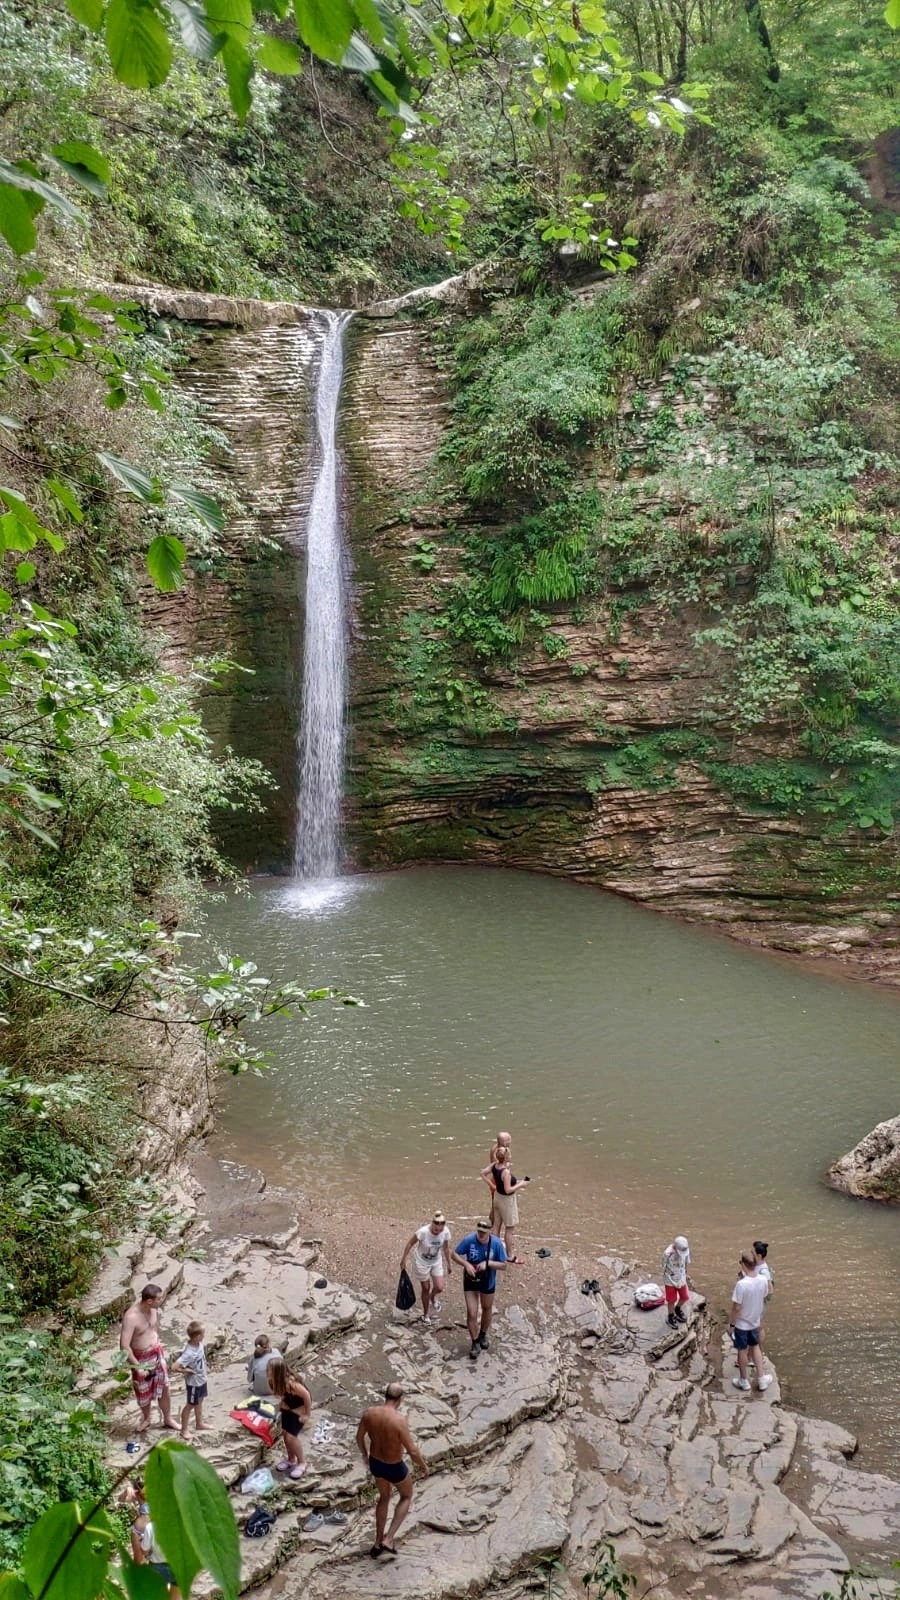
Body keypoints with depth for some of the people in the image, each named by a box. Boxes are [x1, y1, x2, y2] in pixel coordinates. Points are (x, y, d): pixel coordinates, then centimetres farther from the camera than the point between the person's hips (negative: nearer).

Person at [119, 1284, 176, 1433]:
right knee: (144, 1392, 15)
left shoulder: (153, 1308, -12)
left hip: (157, 1353, 5)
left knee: (164, 1387, 14)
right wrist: (138, 1367, -27)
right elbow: (124, 1346, -31)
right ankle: (146, 1419, 42)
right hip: (141, 1357, -5)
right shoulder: (131, 1317, -33)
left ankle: (168, 1419, 33)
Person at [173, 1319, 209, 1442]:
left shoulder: (199, 1343, -11)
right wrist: (189, 1371, -26)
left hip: (202, 1379, 8)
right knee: (191, 1405, 11)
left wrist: (206, 1368, 3)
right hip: (194, 1382, -8)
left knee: (199, 1402, 26)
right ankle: (184, 1430, 30)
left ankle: (199, 1424, 46)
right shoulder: (189, 1353, -37)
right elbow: (176, 1367, -38)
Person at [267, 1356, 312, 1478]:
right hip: (288, 1406, 7)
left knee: (291, 1436, -7)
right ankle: (291, 1459, 32)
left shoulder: (290, 1383, -39)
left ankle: (302, 1463, 12)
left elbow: (307, 1396, -30)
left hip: (299, 1408, -7)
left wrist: (307, 1414, -19)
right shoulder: (276, 1380, -17)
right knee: (285, 1433, 10)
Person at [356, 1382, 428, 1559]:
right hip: (394, 1468, -5)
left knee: (384, 1497, 31)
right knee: (406, 1496, 25)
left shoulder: (370, 1412, -17)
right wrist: (423, 1466, -6)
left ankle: (378, 1543, 42)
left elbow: (359, 1436, 0)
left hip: (375, 1463, 5)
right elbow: (413, 1451, -26)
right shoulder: (399, 1421, -33)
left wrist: (365, 1454, 20)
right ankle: (388, 1540, 20)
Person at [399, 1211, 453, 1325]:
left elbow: (446, 1248, -2)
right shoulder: (423, 1232, -33)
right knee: (426, 1289, 9)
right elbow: (410, 1243, -17)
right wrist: (403, 1259, -9)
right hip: (421, 1262, -3)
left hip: (436, 1262, 3)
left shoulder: (446, 1232, -21)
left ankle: (433, 1298, 33)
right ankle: (425, 1315, 35)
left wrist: (448, 1264, 8)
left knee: (439, 1288, -6)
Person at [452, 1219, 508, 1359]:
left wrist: (488, 1263, -30)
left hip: (488, 1282, 1)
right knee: (472, 1314, -1)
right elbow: (455, 1254, -12)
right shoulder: (469, 1240, -24)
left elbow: (503, 1266, -15)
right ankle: (475, 1344, 21)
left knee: (487, 1309, 22)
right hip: (470, 1281, -1)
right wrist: (466, 1264, -28)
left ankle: (483, 1334, 50)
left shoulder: (496, 1243, -23)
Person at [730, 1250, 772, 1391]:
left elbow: (736, 1308, -22)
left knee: (742, 1351, 14)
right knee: (755, 1347, 25)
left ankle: (744, 1381, 30)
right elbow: (764, 1299, 2)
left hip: (742, 1323, -5)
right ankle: (761, 1378, 31)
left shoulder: (741, 1284, -32)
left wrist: (732, 1323, -9)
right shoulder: (763, 1280, -15)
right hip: (755, 1321, 5)